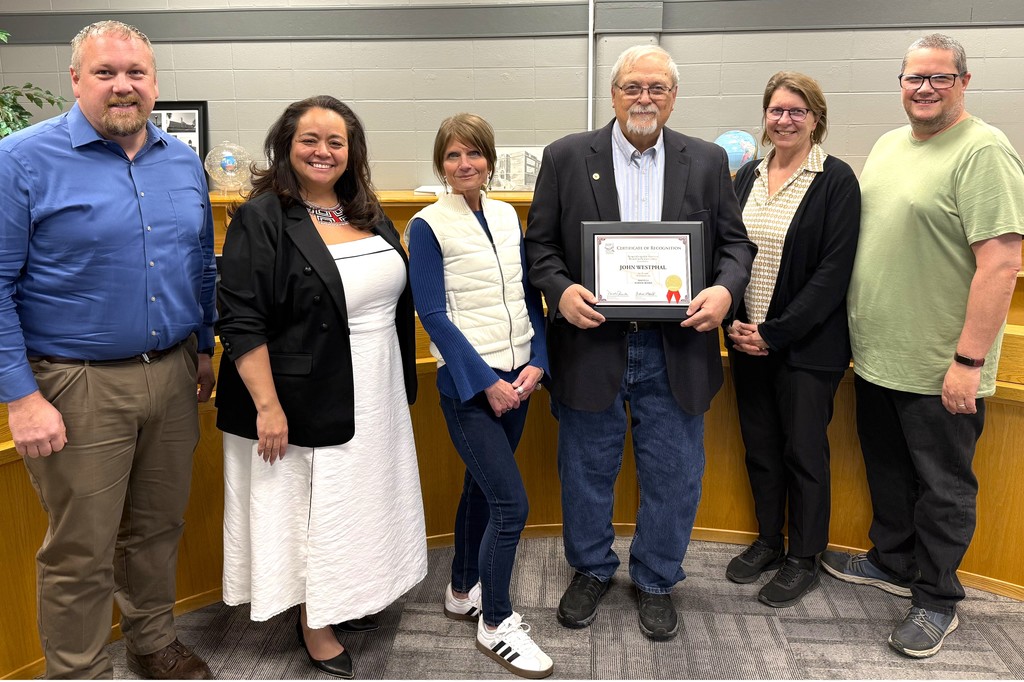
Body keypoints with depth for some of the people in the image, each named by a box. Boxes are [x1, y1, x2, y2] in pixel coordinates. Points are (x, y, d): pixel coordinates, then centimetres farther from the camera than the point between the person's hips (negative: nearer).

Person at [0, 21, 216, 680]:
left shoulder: (184, 161, 7)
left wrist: (205, 348, 16)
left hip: (172, 374, 5)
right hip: (78, 388, -5)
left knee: (159, 526, 19)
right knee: (81, 552, 8)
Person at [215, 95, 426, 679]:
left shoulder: (369, 215, 8)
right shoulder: (262, 219, -13)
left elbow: (398, 297, 17)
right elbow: (241, 322, -17)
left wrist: (402, 385, 16)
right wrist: (267, 405, -22)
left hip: (376, 397, 7)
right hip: (307, 401, -7)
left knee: (361, 499, 19)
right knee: (312, 505, 8)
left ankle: (349, 595, 42)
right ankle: (314, 624, 28)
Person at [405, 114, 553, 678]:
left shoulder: (506, 216, 9)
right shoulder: (428, 225, -7)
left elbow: (528, 294, 10)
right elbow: (433, 314, -11)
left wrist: (535, 363, -3)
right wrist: (486, 382, -15)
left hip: (516, 377, 6)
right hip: (468, 383, -6)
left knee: (482, 487, 17)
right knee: (511, 504, -7)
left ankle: (463, 591, 37)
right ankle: (495, 624, 13)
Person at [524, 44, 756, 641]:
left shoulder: (708, 161, 6)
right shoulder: (567, 158, 1)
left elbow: (735, 241, 7)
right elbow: (540, 242, 2)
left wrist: (726, 289, -13)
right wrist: (560, 290, -17)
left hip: (677, 349, 1)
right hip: (591, 342, -1)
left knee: (673, 474, 11)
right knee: (587, 469, 14)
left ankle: (657, 580, 34)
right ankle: (591, 569, 38)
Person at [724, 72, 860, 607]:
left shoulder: (836, 181, -8)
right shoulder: (747, 176, 8)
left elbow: (834, 270, -14)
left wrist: (776, 333, -17)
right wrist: (734, 322, -4)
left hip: (806, 344, -5)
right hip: (747, 338, 5)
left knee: (803, 450, 6)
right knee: (760, 444, 14)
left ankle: (803, 559, 25)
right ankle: (768, 541, 34)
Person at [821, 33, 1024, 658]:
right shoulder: (888, 145, 10)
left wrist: (969, 361, -22)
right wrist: (857, 325, 13)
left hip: (939, 370, -7)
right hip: (876, 356, 7)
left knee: (942, 488, 9)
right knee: (887, 472, 21)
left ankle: (936, 600, 26)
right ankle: (892, 563, 41)